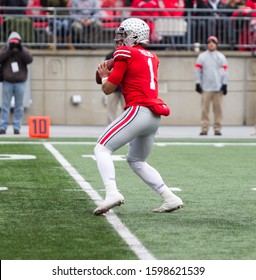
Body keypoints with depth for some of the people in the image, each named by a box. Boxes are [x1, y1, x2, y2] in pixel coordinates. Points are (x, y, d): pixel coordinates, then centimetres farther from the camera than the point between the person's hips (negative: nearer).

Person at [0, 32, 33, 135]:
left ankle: (17, 127, 4)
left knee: (19, 107, 1)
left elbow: (29, 59, -10)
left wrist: (21, 50, -20)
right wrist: (8, 50, -18)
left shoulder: (23, 50, 6)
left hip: (20, 83, 0)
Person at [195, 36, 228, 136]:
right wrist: (198, 83, -2)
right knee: (205, 108, -5)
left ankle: (217, 128, 0)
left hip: (218, 87, 0)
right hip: (206, 87, 0)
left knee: (218, 108, -3)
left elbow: (225, 71, 8)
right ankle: (204, 128, -5)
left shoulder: (221, 56, 11)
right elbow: (198, 70, 6)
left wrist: (224, 84, 0)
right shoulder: (202, 56, 9)